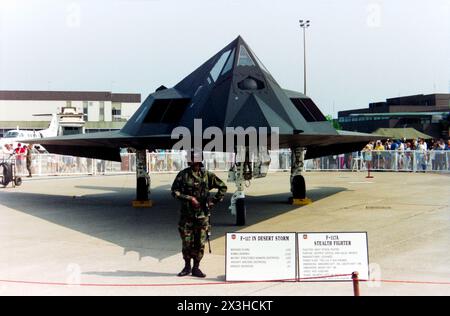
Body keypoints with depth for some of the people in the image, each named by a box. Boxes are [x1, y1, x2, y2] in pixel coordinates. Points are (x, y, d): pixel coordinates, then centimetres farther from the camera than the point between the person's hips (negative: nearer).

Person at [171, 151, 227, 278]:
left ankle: (196, 268, 13)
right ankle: (187, 267, 18)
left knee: (200, 243, 2)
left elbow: (222, 187, 12)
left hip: (202, 214, 1)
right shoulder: (183, 175, 0)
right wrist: (189, 198, -14)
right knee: (186, 242, 3)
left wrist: (214, 201, 4)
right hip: (187, 214, -1)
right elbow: (174, 191, -4)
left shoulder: (207, 175, 4)